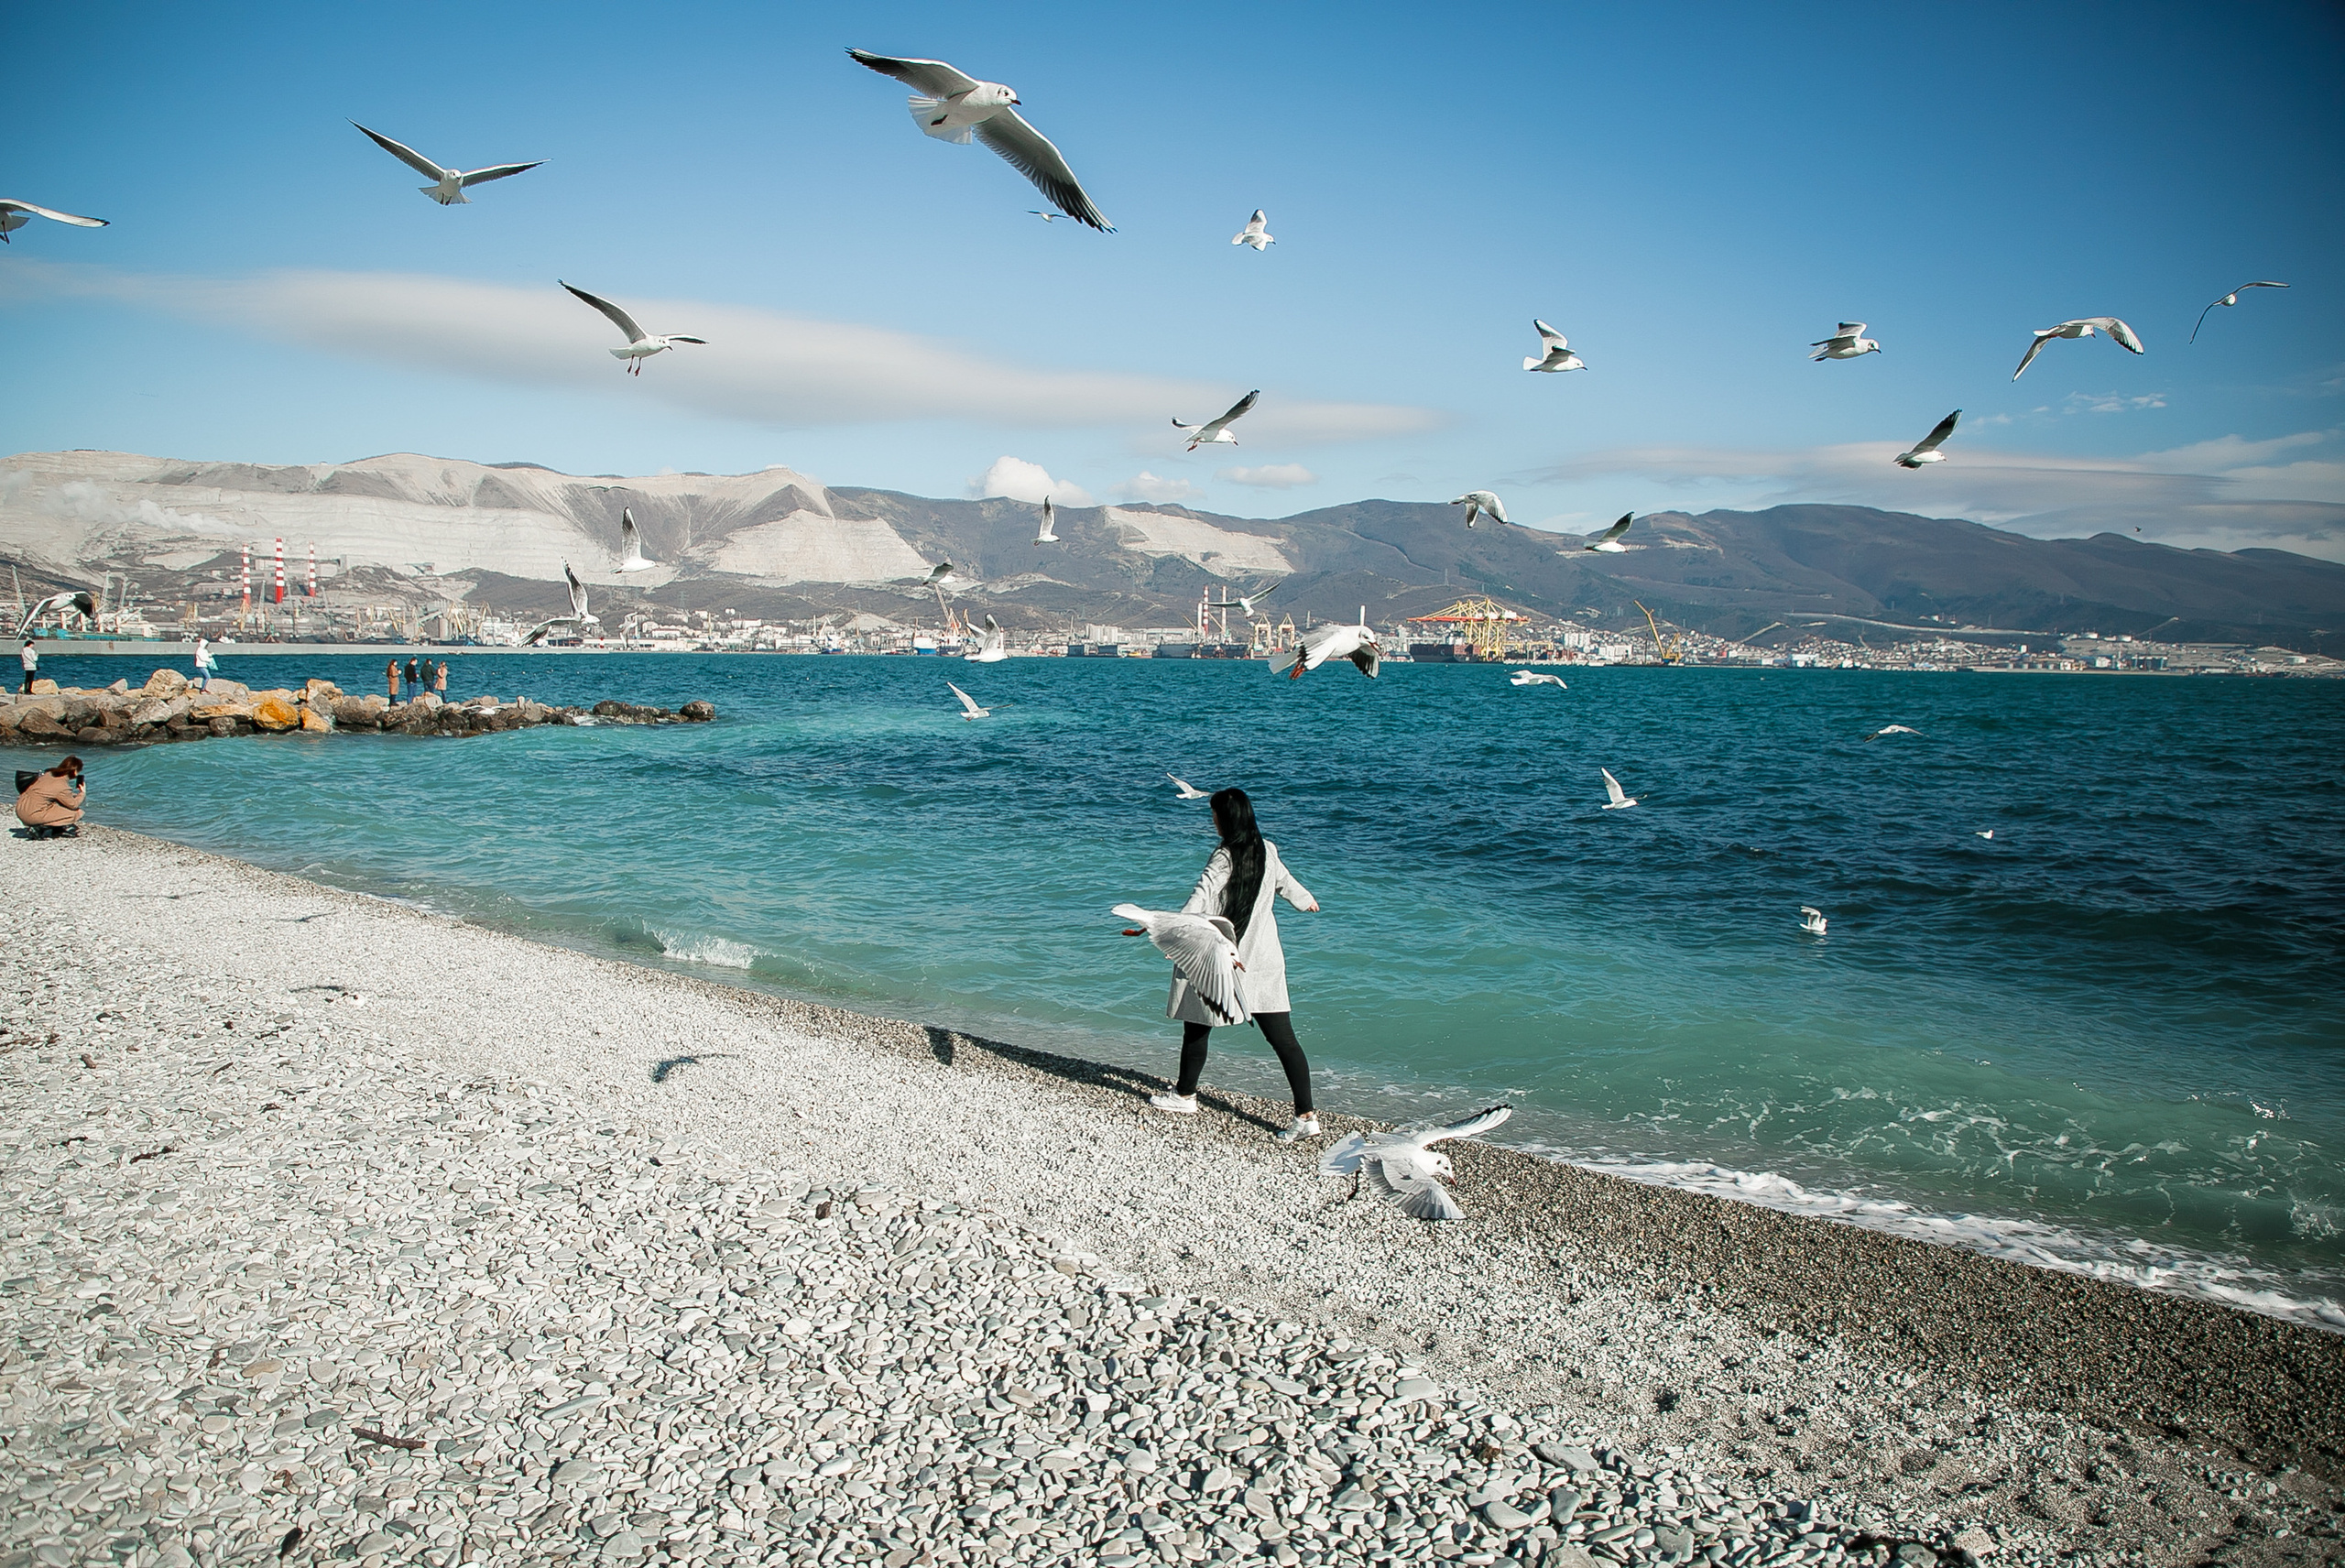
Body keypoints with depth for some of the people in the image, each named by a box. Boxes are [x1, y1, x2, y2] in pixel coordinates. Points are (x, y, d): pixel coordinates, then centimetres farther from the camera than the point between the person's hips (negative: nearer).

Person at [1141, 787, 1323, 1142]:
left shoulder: (1226, 858, -14)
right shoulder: (1267, 851, 6)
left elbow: (1202, 897, -29)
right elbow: (1284, 880, 26)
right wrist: (1305, 899, 48)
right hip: (1263, 960, 6)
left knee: (1197, 1026, 15)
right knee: (1283, 1037, 1)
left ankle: (1185, 1097, 31)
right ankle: (1306, 1116, -4)